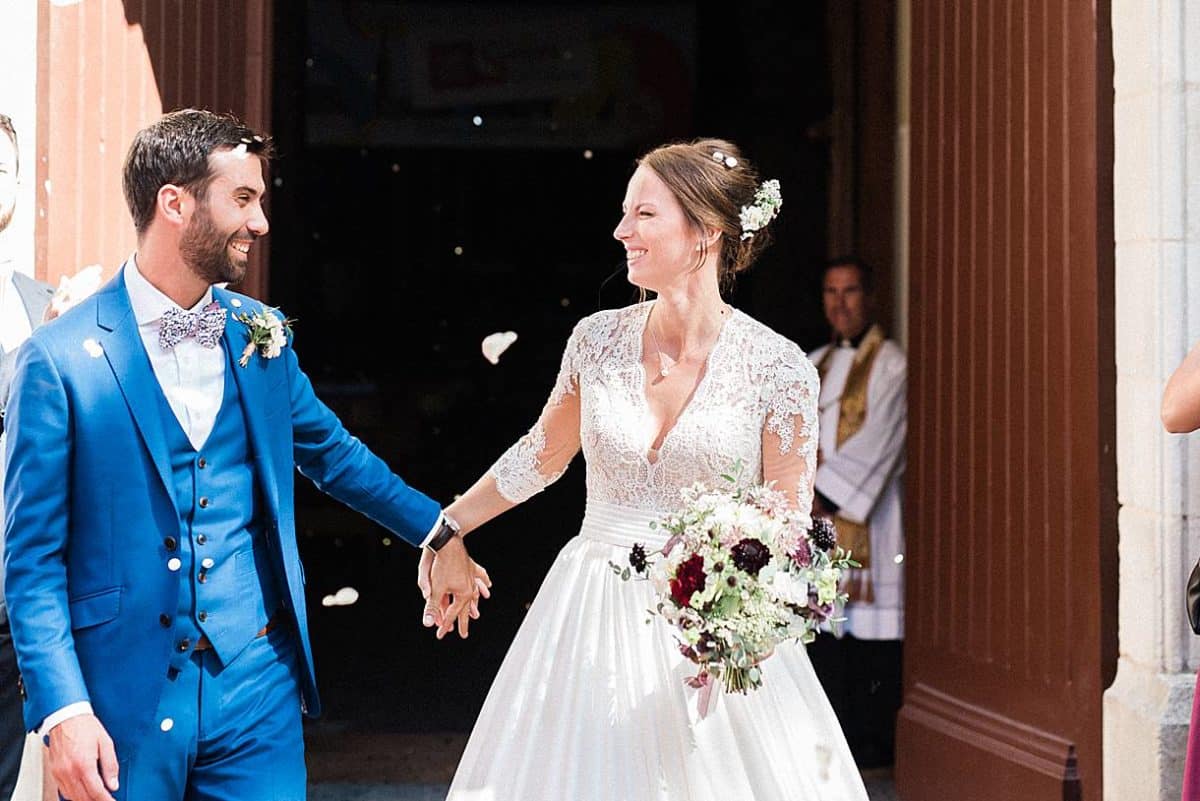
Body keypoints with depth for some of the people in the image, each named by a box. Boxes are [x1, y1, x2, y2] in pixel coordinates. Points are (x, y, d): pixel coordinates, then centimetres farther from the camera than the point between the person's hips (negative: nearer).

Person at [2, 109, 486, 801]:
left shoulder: (261, 334, 6)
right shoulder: (60, 358, -8)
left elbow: (333, 452, 23)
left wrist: (442, 534, 26)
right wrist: (64, 712, -15)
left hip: (259, 687, 4)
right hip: (126, 695, -4)